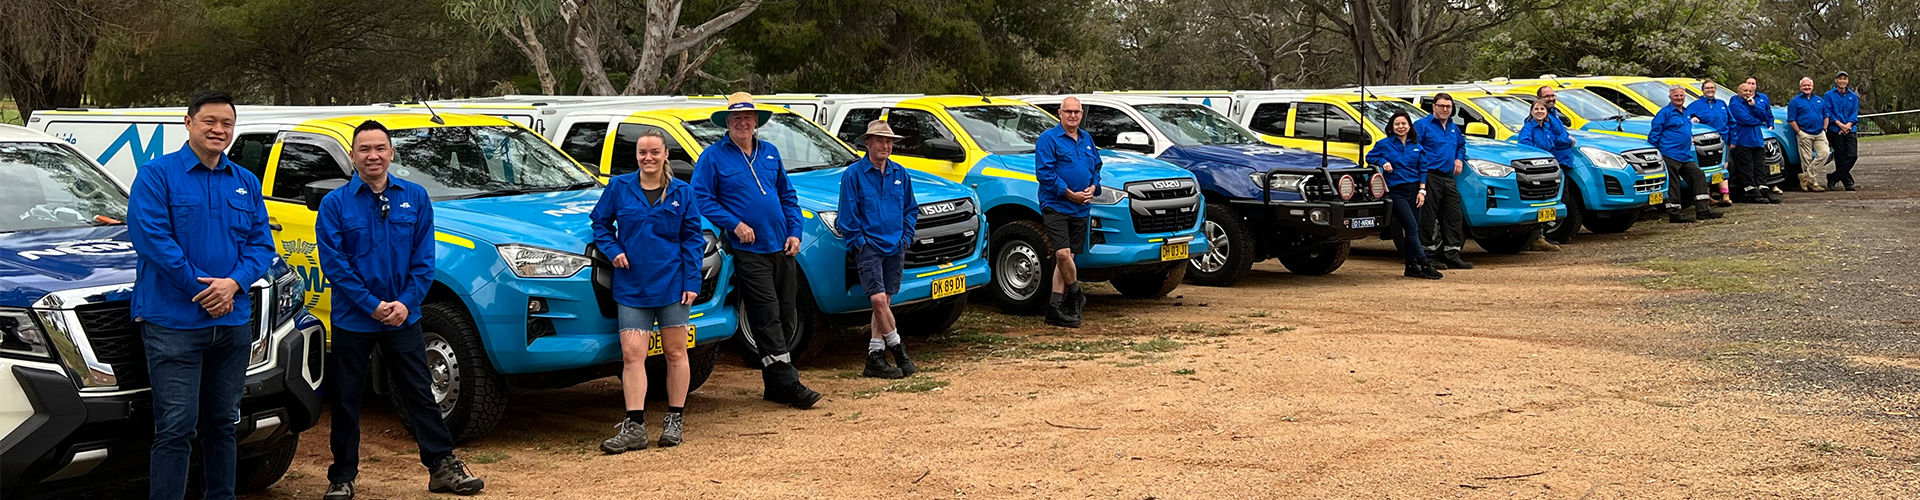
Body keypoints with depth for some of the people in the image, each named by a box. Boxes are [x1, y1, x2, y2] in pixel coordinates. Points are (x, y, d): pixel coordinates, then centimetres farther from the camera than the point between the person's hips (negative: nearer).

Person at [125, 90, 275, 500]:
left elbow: (261, 243, 9)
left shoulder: (246, 183, 13)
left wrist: (234, 282, -11)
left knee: (222, 424, 15)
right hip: (173, 322, -5)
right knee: (176, 427, -8)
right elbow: (151, 237, -13)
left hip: (233, 323, 6)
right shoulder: (157, 175, -3)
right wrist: (202, 288, -15)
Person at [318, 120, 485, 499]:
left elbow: (424, 259, 2)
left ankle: (443, 467, 13)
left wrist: (406, 302, -11)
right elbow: (334, 264, -8)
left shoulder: (415, 198, 3)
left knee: (420, 393, 6)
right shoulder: (335, 204, -3)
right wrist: (372, 306, -15)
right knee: (346, 401, 7)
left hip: (403, 318, 1)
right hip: (352, 321, -1)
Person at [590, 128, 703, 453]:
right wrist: (613, 250, -2)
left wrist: (692, 281, -4)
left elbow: (692, 239, 3)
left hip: (672, 283, 0)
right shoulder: (619, 188, 4)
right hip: (631, 286, 1)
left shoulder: (682, 193, 3)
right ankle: (634, 426, -5)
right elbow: (600, 223, 15)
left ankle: (674, 420, 17)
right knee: (632, 354, -5)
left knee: (675, 352, 6)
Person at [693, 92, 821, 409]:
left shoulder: (770, 153, 15)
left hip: (782, 249, 6)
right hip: (748, 251, -6)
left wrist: (794, 232, 7)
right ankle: (788, 385, -8)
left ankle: (774, 384, 15)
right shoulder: (714, 157, -1)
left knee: (787, 316, 6)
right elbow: (702, 198, -5)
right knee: (767, 318, -9)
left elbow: (788, 195, 20)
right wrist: (735, 224, -14)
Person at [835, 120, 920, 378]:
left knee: (885, 303, 5)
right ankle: (897, 348, -1)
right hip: (869, 247, -5)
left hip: (895, 248, 5)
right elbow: (847, 214, -5)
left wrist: (906, 238, 8)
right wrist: (858, 241, -9)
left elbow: (911, 209, 18)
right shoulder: (853, 174, -5)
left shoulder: (900, 174, 10)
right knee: (878, 299, -15)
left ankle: (875, 357, 9)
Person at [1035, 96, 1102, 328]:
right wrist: (1070, 194, -15)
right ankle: (1076, 296, 3)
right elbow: (1044, 172, -12)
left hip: (1080, 209, 6)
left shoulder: (1087, 140, 16)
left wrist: (1093, 187, 2)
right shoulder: (1048, 139, -6)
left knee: (1066, 257, 5)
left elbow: (1096, 167, 24)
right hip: (1055, 205, -6)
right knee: (1063, 253, -19)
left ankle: (1055, 307, 8)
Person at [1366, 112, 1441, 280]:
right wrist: (1383, 162, -8)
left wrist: (1422, 190, 3)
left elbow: (1422, 170, 13)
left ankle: (1411, 267, 11)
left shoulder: (1416, 146, 11)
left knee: (1413, 230, 4)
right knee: (1412, 228, -12)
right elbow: (1369, 157, 11)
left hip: (1414, 190, 4)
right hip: (1396, 192, -4)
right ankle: (1425, 265, -16)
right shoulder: (1384, 144, 2)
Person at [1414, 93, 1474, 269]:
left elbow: (1461, 144, 38)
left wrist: (1459, 158, 20)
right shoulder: (1422, 125, -3)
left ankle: (1453, 256, 9)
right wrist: (1423, 166, -18)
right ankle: (1430, 257, 0)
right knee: (1428, 218, -6)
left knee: (1454, 217, 4)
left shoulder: (1453, 128, 21)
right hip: (1430, 177, -7)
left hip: (1448, 178, 7)